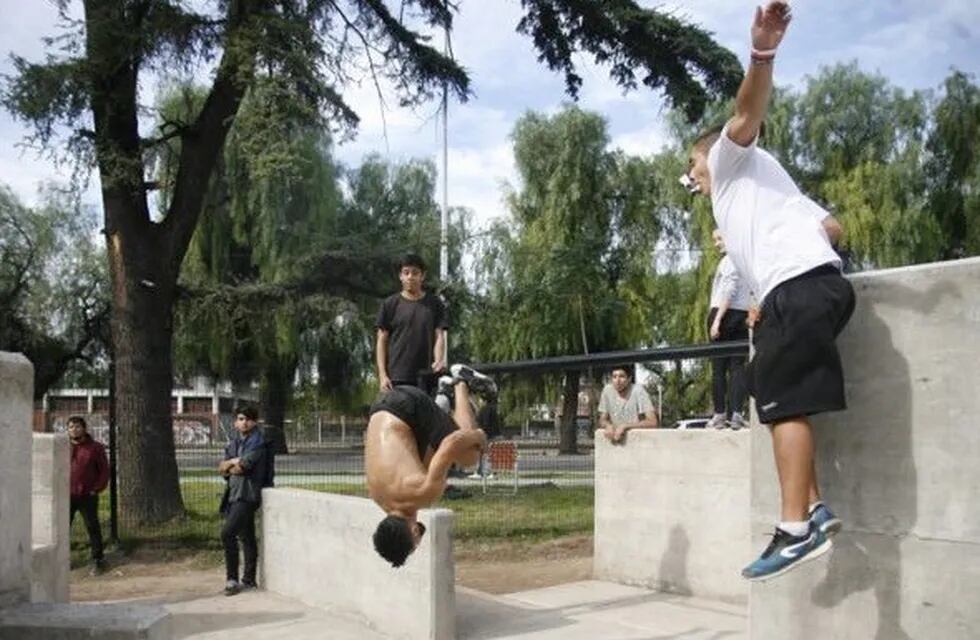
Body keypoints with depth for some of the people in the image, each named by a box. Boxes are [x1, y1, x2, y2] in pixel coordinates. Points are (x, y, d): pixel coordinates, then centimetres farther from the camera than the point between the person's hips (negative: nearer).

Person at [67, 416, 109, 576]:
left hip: (87, 496, -2)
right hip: (66, 496, 3)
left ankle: (98, 562, 9)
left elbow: (104, 471, 2)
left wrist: (96, 489, -6)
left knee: (93, 528, 1)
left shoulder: (95, 448, 0)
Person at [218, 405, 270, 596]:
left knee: (227, 533, -18)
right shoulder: (234, 442, 15)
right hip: (233, 494, 8)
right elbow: (221, 468, 9)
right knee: (246, 538, 14)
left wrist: (229, 467, 2)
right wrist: (232, 461, -11)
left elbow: (242, 467, -17)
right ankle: (248, 580, 20)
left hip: (247, 495, -8)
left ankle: (232, 578, -13)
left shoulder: (258, 443, -9)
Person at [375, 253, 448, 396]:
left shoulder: (434, 304, 9)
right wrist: (382, 374, -3)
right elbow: (382, 341, 6)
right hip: (397, 377, -1)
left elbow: (439, 336, 3)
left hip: (426, 377, 1)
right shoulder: (390, 304, 7)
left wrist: (439, 361, -17)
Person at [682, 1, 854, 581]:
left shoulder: (731, 158, 15)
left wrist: (762, 53, -28)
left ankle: (797, 530, -16)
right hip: (813, 286, 9)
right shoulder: (751, 189, 36)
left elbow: (748, 114, -9)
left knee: (786, 403, -13)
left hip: (799, 287, -9)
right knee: (781, 400, 11)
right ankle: (815, 510, 6)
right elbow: (834, 226, 30)